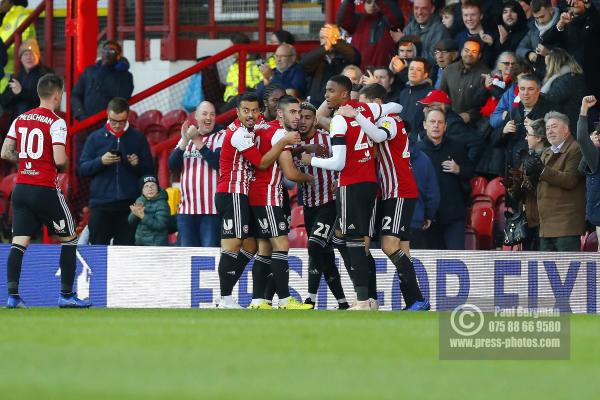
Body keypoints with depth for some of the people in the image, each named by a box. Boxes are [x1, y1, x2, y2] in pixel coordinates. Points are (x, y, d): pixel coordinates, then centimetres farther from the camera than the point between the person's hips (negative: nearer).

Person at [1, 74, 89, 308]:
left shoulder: (20, 119, 9)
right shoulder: (56, 123, -10)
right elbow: (59, 159, -18)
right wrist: (64, 166, 4)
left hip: (21, 188, 6)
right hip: (45, 190, -5)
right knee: (69, 239, 9)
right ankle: (66, 295, 9)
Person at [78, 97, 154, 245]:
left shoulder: (138, 138, 8)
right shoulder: (95, 138, 6)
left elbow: (150, 171, 10)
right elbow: (82, 169, 3)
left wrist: (138, 164, -11)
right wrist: (100, 161, -14)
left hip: (128, 205, 1)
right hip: (100, 204, -1)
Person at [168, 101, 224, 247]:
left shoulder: (220, 137, 2)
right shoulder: (186, 137, 18)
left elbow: (218, 162, -15)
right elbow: (172, 165, 6)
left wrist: (197, 142, -13)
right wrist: (185, 141, -8)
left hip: (211, 209, -5)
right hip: (186, 209, 5)